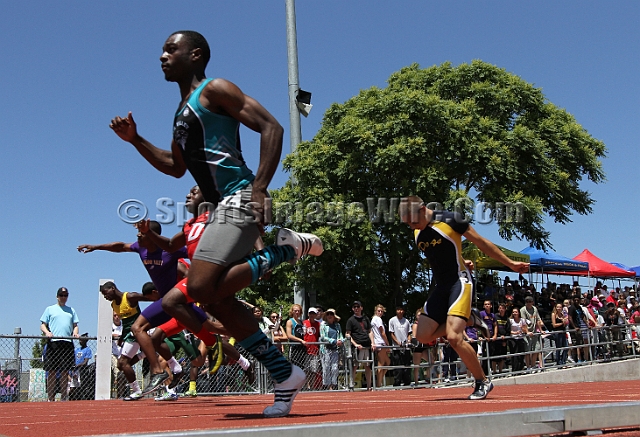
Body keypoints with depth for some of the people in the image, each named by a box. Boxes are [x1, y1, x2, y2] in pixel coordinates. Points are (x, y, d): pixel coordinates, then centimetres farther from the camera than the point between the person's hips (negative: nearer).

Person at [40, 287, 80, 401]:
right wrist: (47, 332, -12)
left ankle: (64, 397, 7)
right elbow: (42, 325, 9)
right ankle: (51, 398, 0)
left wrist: (75, 332, -2)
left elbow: (75, 325, 19)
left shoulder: (71, 310, 21)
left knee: (65, 371, 2)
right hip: (53, 342, -2)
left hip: (67, 342, 2)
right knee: (52, 371, -3)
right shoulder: (50, 309, 13)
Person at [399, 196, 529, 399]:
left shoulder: (450, 220, -12)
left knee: (453, 337, -20)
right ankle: (468, 319, 13)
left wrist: (510, 264, 0)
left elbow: (482, 243, -5)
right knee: (423, 335, -5)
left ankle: (483, 381, -1)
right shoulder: (417, 234, 7)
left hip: (460, 282, -7)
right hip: (441, 287, 7)